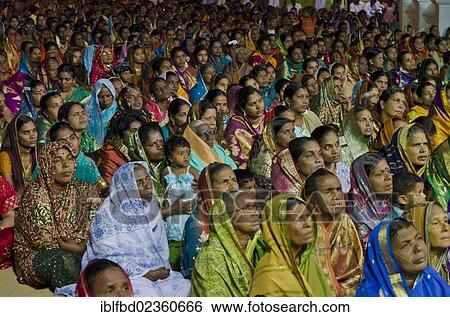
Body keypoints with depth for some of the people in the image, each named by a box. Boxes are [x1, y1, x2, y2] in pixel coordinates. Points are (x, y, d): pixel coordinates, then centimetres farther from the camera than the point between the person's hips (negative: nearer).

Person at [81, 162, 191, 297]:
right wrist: (143, 273, -15)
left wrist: (165, 269, -3)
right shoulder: (109, 215, -11)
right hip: (124, 275, -6)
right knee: (149, 294, -32)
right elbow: (106, 255, -12)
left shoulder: (151, 208, 8)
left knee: (185, 286, -15)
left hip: (156, 272, 6)